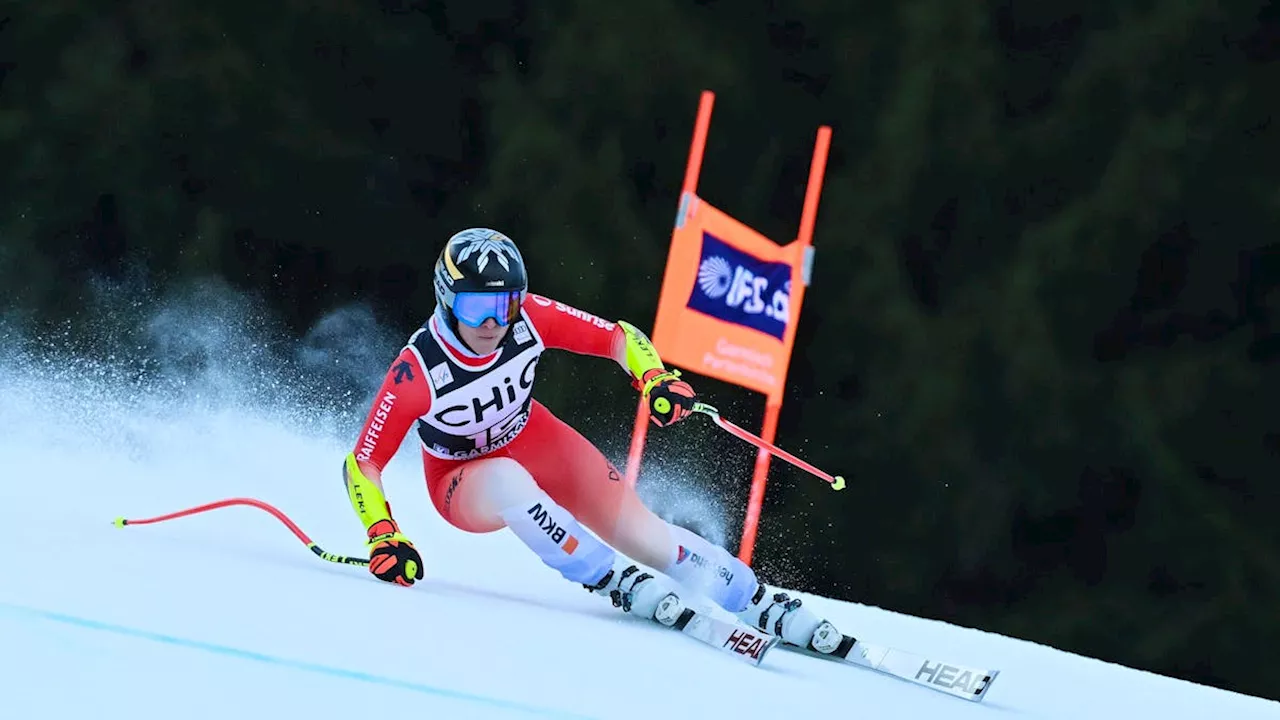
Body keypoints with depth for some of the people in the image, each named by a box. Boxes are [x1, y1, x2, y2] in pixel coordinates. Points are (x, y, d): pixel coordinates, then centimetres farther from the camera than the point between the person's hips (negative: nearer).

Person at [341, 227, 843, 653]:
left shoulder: (528, 318, -24)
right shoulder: (417, 371, -32)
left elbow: (618, 337, -12)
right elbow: (361, 464, -25)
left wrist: (655, 378, -31)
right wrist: (383, 537, -38)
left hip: (531, 441, 3)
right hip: (462, 481, -3)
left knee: (636, 528, -11)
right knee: (508, 480, -38)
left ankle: (766, 607, 0)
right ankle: (618, 582, -28)